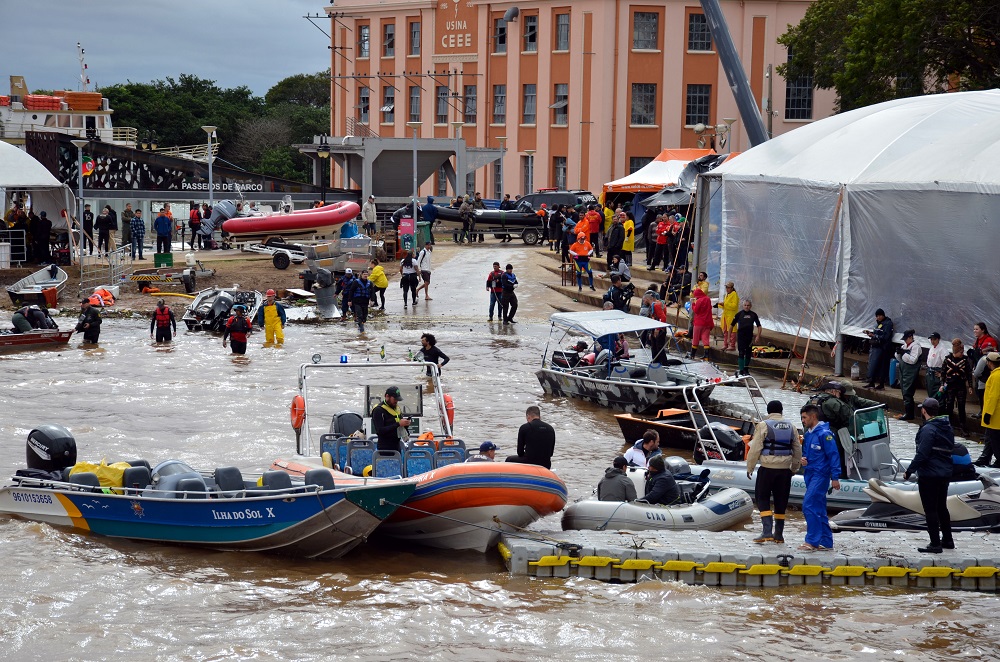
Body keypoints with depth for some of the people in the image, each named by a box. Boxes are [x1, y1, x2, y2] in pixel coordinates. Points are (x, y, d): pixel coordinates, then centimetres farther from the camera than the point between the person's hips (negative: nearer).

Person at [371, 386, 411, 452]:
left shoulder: (397, 408, 15)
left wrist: (405, 424, 1)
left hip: (397, 446, 8)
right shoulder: (379, 410, -10)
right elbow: (379, 430, -19)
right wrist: (398, 424, -22)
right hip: (385, 448, -8)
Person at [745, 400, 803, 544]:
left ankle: (767, 531, -10)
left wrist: (749, 467, 0)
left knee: (762, 499, 4)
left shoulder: (763, 425, -6)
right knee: (781, 501, 12)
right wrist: (794, 468, 25)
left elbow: (755, 449, -9)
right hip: (785, 469, 4)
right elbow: (798, 450, 14)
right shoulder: (791, 426, 9)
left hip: (767, 468, -4)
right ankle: (778, 534, 15)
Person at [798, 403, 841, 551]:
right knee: (819, 509, 11)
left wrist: (835, 477, -17)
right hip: (810, 475, 9)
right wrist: (803, 459, 3)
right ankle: (826, 542, 16)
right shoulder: (808, 434, 14)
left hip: (820, 475, -9)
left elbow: (833, 455, -14)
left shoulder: (824, 434, -13)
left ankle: (812, 541, -13)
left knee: (809, 505, -15)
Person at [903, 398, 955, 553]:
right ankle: (947, 540, 26)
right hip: (945, 474, 9)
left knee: (930, 510, -3)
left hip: (929, 476, -9)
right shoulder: (947, 428, 9)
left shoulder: (928, 429, -19)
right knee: (942, 507, 19)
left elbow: (922, 454, -22)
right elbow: (950, 450, 16)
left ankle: (935, 544, -2)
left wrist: (909, 471, -14)